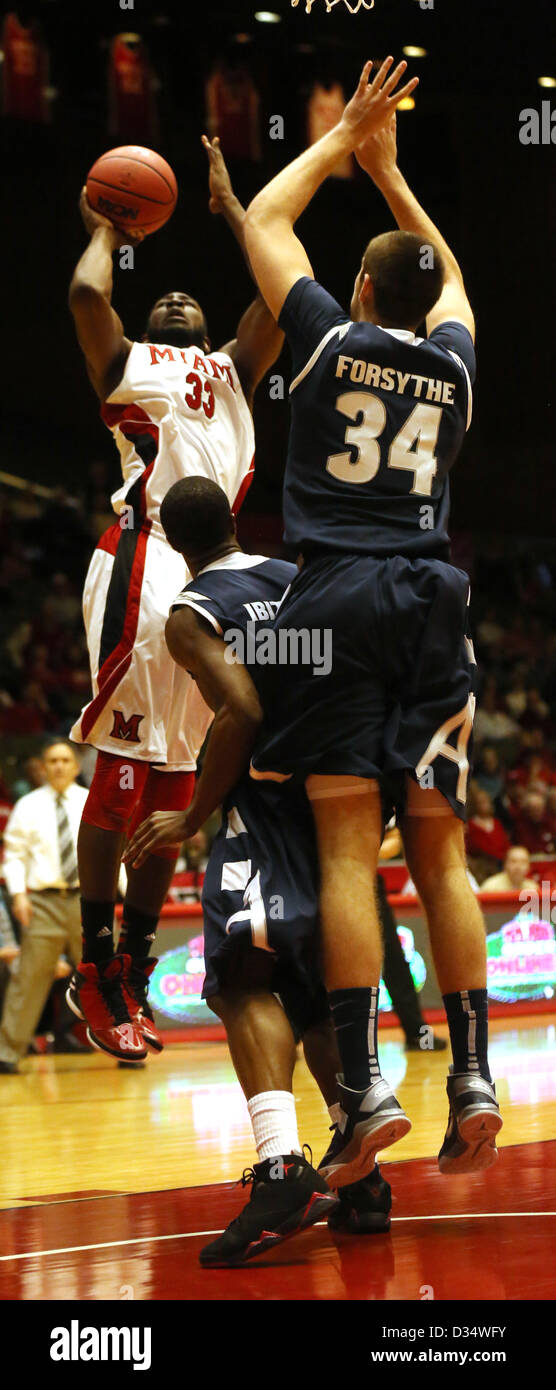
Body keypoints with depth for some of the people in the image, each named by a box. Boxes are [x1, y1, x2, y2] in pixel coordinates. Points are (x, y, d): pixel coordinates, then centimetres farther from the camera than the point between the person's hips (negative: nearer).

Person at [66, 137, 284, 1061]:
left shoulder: (233, 372, 28)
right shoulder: (126, 362, 16)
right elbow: (88, 293, -3)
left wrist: (228, 203, 24)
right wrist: (106, 231, 15)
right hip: (144, 560, -5)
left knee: (173, 785, 5)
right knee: (121, 771, -10)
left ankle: (134, 975, 9)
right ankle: (97, 973, -8)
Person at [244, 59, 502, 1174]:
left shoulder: (332, 340, 1)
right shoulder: (454, 363, 11)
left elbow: (265, 222, 14)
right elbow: (448, 271, 34)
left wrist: (343, 139, 24)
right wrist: (386, 166, 39)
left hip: (338, 597, -3)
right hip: (431, 601, 4)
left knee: (347, 845, -8)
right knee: (439, 851, 4)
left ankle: (364, 1084, -15)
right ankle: (472, 1075, -3)